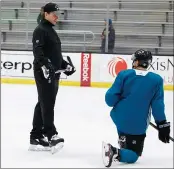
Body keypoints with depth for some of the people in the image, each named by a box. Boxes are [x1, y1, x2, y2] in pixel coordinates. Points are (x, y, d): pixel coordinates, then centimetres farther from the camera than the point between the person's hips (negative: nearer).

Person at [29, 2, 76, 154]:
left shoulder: (51, 31, 21)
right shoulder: (40, 30, -9)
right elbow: (37, 51, -22)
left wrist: (64, 65, 20)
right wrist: (45, 64, -34)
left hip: (53, 74, 10)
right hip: (44, 73, -10)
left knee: (43, 104, 9)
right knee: (47, 104, -13)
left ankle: (36, 137, 13)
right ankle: (51, 136, -17)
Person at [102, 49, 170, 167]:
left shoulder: (124, 74, -10)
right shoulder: (157, 80, -9)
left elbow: (111, 98, -11)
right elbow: (157, 105, -9)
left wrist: (116, 103, 13)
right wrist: (162, 125, 0)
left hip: (120, 118, 3)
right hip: (138, 125, -2)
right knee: (133, 156, 9)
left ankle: (123, 142, 27)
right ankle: (116, 153, -21)